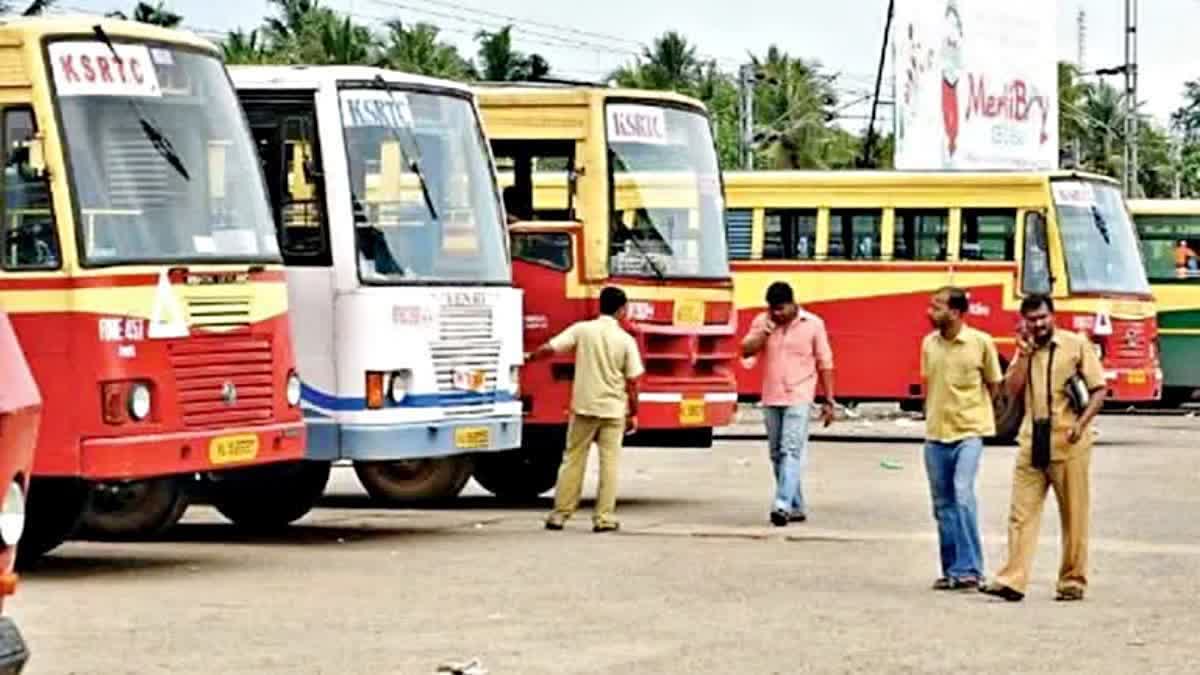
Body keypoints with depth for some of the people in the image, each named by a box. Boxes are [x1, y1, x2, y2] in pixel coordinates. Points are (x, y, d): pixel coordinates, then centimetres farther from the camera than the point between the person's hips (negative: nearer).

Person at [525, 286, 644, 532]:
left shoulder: (582, 330, -4)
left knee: (573, 459, 9)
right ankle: (604, 517, 4)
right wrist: (633, 413, 7)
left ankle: (560, 513, 9)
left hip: (584, 406, 1)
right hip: (614, 409, -1)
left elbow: (550, 348, -9)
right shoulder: (626, 340, -5)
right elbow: (632, 382, -3)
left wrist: (529, 358, 10)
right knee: (609, 462, 5)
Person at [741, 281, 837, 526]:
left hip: (798, 398, -5)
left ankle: (783, 505, -25)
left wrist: (829, 401, 1)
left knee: (791, 451, -17)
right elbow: (747, 351, -3)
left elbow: (825, 364, 3)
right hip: (771, 398, 5)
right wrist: (765, 331, -16)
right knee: (778, 455, 10)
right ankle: (797, 508, 19)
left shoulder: (813, 324, -2)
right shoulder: (762, 322, 6)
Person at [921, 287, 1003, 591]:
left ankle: (969, 568, -14)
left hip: (968, 432, -5)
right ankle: (951, 570, 17)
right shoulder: (929, 343, 5)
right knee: (943, 503, 9)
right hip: (936, 433, 5)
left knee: (963, 495, -18)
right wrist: (933, 415, 11)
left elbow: (994, 386, 4)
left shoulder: (981, 342, -6)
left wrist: (970, 412, 4)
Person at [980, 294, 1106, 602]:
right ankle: (1013, 580, -5)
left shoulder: (1077, 345, 0)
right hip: (1032, 442, 4)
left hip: (1068, 443, -4)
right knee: (1022, 513, -2)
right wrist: (1025, 352, -5)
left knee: (1074, 516, 2)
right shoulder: (1025, 350, 14)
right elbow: (1013, 389, 3)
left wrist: (1081, 424, -14)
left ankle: (1073, 581, 10)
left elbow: (1099, 389, -2)